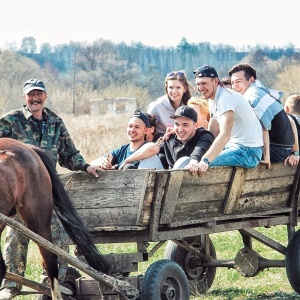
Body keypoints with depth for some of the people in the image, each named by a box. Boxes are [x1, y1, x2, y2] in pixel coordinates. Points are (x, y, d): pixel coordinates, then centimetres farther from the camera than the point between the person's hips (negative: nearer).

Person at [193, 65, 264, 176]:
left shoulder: (226, 98, -20)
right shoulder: (213, 100, 11)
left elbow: (225, 134, -33)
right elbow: (212, 134, 16)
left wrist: (205, 160, -42)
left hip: (248, 151, -10)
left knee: (202, 165, -26)